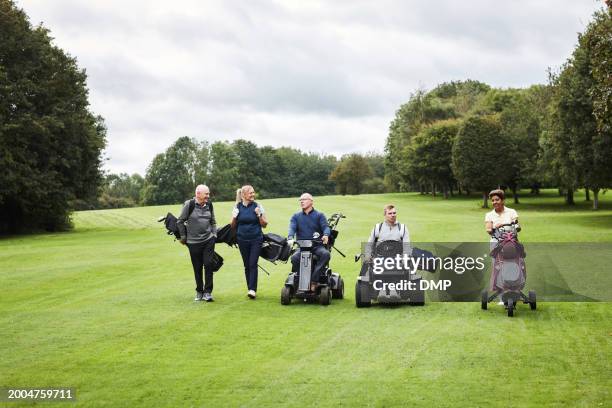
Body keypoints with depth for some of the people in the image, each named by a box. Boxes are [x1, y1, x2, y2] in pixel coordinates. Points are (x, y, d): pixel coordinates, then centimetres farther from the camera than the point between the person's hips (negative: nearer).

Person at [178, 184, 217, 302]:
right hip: (194, 242, -3)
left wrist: (214, 234, 10)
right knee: (197, 268, 7)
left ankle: (208, 292, -1)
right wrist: (183, 237, -1)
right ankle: (199, 291, 22)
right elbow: (180, 221, -3)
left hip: (208, 240, 3)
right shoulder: (189, 205, -10)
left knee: (208, 264, -7)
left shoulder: (209, 205, 5)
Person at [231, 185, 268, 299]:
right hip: (243, 240, 2)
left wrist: (259, 215, -14)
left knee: (253, 264, -12)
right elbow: (233, 226, 9)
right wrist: (234, 217, -10)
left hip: (256, 239, -2)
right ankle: (250, 288, 14)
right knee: (247, 265, 6)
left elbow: (264, 224, 2)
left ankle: (252, 289, -15)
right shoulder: (237, 207, 4)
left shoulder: (257, 206, 1)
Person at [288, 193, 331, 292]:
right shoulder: (296, 216, 17)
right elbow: (292, 228, 1)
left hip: (317, 246, -1)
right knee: (294, 258, -32)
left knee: (325, 254, -34)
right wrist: (290, 238, -23)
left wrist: (326, 235, -29)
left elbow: (325, 227, -5)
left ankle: (313, 281, -34)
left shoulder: (319, 215, 11)